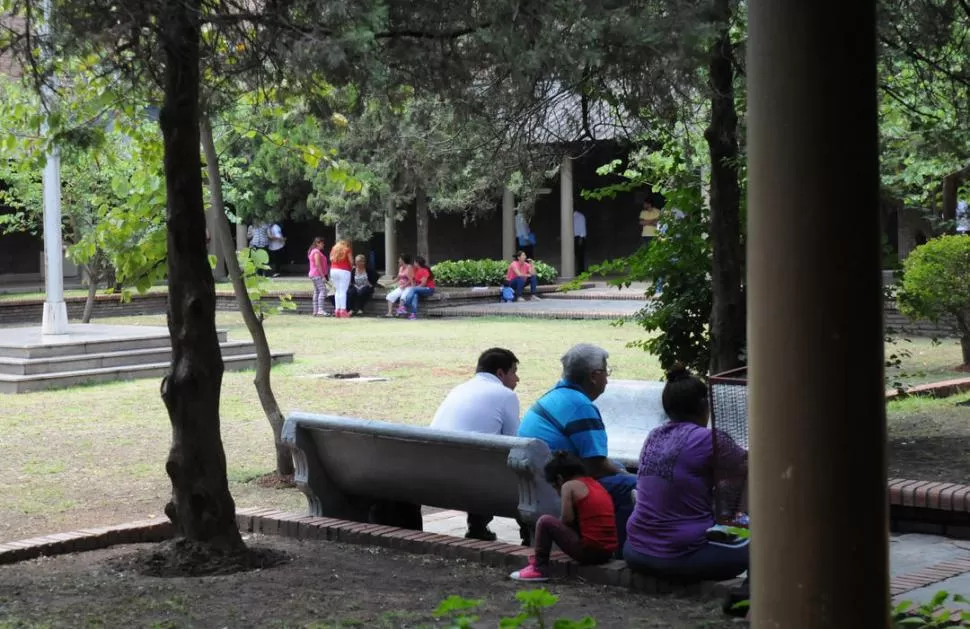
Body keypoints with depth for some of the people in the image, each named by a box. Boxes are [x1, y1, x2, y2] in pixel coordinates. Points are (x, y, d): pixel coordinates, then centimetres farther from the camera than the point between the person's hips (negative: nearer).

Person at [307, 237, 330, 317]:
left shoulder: (312, 251, 20)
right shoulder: (317, 252, -12)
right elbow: (318, 264, -20)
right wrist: (323, 276, -21)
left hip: (313, 275, 11)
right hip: (318, 275, -11)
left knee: (316, 292, 10)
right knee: (323, 290, -17)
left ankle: (315, 311, 9)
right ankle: (320, 310, -29)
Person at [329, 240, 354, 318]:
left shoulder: (334, 249, 16)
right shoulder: (347, 250, 1)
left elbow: (331, 259, 11)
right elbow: (351, 261, -3)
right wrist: (351, 266, 15)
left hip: (333, 270, 5)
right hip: (344, 271, -5)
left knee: (337, 291, 10)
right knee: (343, 291, -7)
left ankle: (337, 309, 6)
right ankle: (343, 310, -12)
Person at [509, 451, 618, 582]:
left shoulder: (569, 485, -2)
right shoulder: (596, 485, 19)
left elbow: (567, 520, -6)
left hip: (588, 550, -8)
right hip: (608, 551, 8)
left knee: (545, 522, 1)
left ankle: (539, 568, 3)